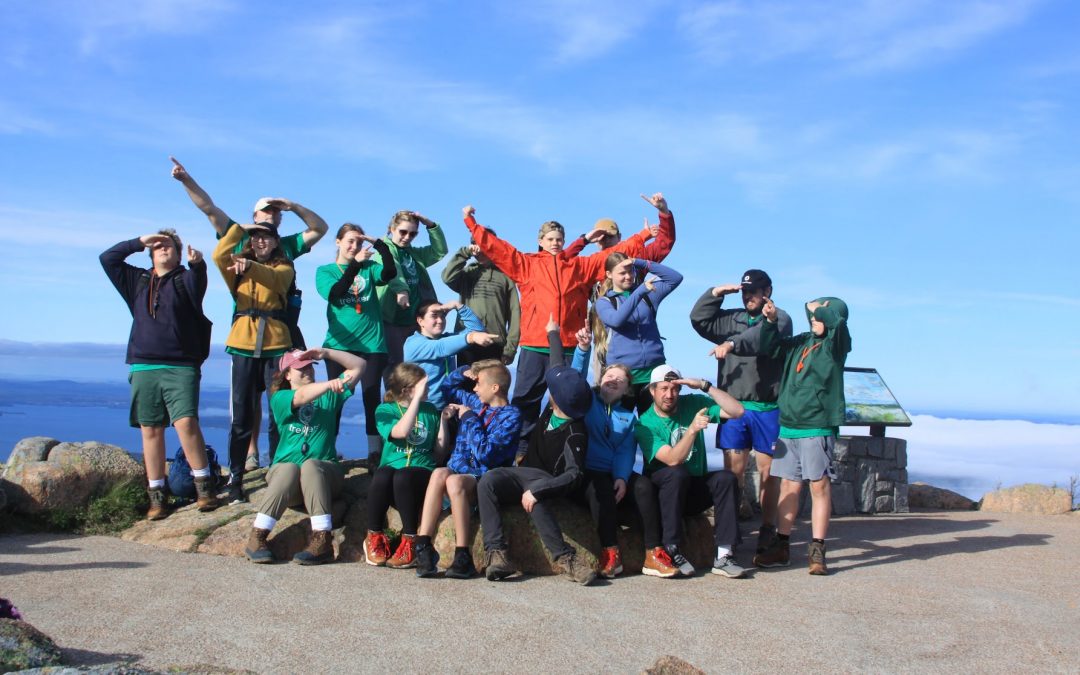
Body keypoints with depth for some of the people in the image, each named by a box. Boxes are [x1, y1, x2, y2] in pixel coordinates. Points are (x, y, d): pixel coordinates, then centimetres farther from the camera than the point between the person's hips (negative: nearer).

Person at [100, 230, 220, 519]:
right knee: (150, 430, 0)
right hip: (143, 367, 4)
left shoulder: (185, 279, 9)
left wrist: (197, 264, -35)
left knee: (186, 422, -19)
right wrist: (139, 242, 10)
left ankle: (204, 484, -10)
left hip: (181, 367, -4)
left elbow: (197, 284, -13)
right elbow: (107, 258, 17)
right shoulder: (138, 281, 21)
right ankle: (157, 495, 4)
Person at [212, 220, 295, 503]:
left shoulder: (284, 267, 9)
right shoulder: (238, 266, 16)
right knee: (241, 416, 2)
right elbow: (219, 255, -6)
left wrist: (251, 267, -35)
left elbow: (273, 277, -16)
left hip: (276, 344, -1)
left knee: (280, 413, 0)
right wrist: (240, 228, -5)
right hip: (243, 345, 1)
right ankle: (235, 479, 5)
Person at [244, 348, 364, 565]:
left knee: (311, 465, -34)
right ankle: (256, 538, -36)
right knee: (289, 469, -36)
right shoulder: (279, 399, 7)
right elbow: (301, 397, -16)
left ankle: (322, 540, -44)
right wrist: (330, 384, -33)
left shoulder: (328, 395, 16)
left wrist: (326, 353, 3)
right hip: (284, 471, -1)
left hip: (324, 475, 1)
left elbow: (359, 366, 13)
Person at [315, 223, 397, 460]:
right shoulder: (326, 270, 4)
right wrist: (355, 264, -22)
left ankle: (375, 450, 6)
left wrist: (378, 243, -16)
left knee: (372, 396, 2)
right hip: (339, 343, -1)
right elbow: (334, 293, -15)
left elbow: (390, 272, -11)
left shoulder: (369, 267, 8)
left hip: (371, 343, 1)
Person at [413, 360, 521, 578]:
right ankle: (423, 547, -38)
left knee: (455, 480, -37)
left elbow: (484, 454, -16)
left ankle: (463, 556, -36)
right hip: (458, 470, 5)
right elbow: (447, 388, 37)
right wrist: (464, 372, 19)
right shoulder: (475, 403, 18)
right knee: (440, 473, -30)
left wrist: (470, 419, -6)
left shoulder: (511, 416, -4)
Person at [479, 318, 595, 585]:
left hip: (545, 479, -7)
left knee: (533, 495, -44)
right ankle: (495, 552, -40)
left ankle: (564, 557, -40)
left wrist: (537, 490, -41)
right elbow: (558, 368, 15)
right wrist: (553, 333, 28)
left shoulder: (575, 434, -20)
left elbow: (573, 474, -30)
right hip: (524, 474, 7)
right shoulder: (553, 410, 0)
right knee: (488, 480, -27)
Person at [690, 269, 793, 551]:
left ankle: (768, 527, 9)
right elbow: (699, 320, 12)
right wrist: (715, 293, 2)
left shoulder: (779, 318, 1)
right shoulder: (732, 318, 17)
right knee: (733, 468, 1)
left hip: (767, 408, -4)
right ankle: (739, 510, 14)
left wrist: (732, 343, -34)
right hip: (733, 405, 4)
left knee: (768, 470, 0)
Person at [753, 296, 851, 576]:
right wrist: (771, 321, 6)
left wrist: (817, 308, -4)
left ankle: (816, 551, 1)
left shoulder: (836, 343, -2)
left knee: (819, 486, -3)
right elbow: (770, 348, 21)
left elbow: (837, 321, -22)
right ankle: (782, 546, 15)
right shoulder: (800, 342, 14)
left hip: (818, 427, -6)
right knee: (788, 485, 8)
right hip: (788, 426, 6)